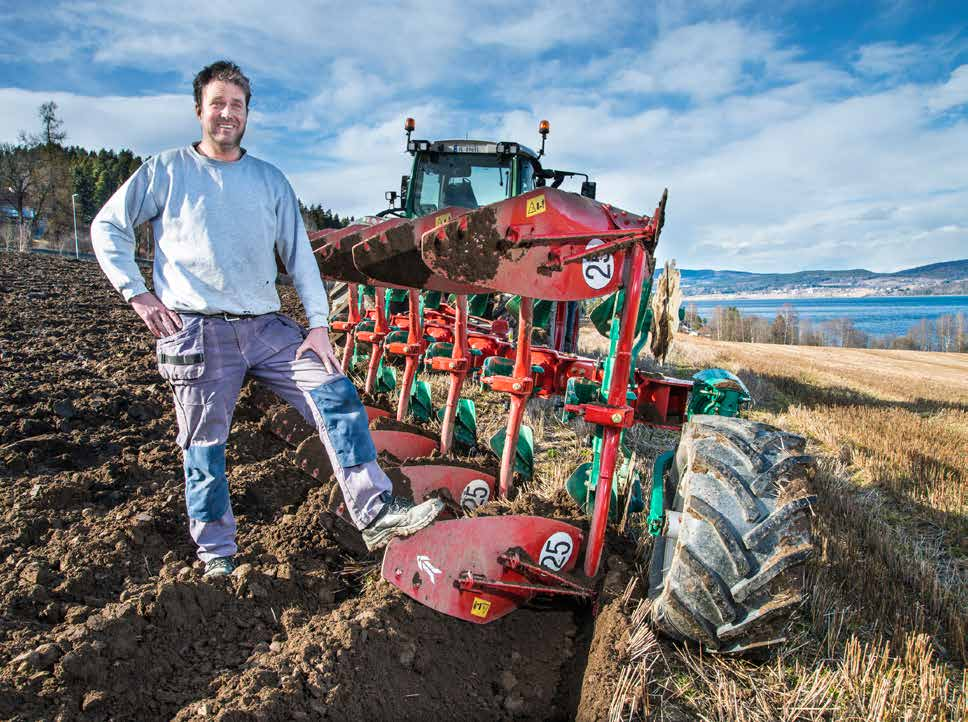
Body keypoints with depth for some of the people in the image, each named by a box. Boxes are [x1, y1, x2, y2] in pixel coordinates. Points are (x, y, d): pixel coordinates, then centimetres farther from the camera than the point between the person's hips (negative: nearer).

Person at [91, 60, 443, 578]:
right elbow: (107, 229, 11)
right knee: (204, 444, 2)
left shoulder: (270, 180, 15)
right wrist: (137, 293, -2)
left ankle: (376, 514, -10)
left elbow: (299, 254, 10)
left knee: (336, 394, -12)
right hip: (197, 330, -2)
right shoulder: (166, 171, 8)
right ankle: (215, 553, 20)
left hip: (266, 326, 3)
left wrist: (319, 323, 0)